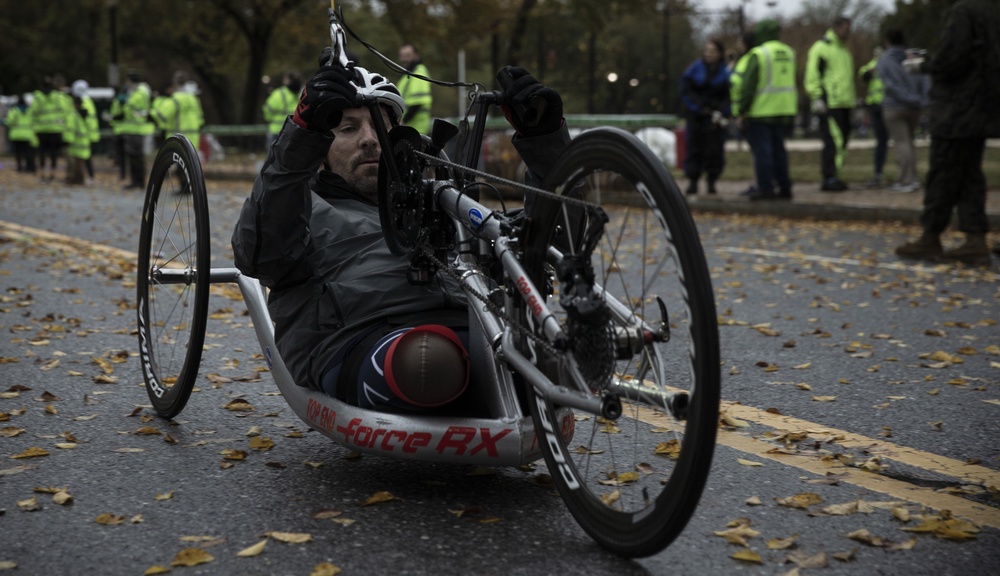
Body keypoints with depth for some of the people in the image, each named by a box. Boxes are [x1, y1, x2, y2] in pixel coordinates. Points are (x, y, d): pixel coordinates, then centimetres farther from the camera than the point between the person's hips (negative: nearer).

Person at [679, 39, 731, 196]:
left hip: (716, 117, -1)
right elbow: (686, 91, -2)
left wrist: (721, 112, -17)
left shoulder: (725, 71, 1)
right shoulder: (695, 68, 2)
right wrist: (701, 107, -11)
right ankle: (692, 181, 3)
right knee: (694, 147, -1)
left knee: (714, 149, -1)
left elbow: (729, 96, -2)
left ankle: (712, 181, 8)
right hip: (695, 115, 1)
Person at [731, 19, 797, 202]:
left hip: (761, 111, -7)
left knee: (762, 150, -2)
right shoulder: (789, 53, 12)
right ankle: (784, 188, 14)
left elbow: (748, 86, -12)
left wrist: (742, 111, -7)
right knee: (778, 149, 13)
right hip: (785, 110, 7)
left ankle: (765, 188, -3)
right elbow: (791, 83, 17)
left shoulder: (758, 54, -11)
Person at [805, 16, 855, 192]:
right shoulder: (821, 47, -5)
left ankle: (830, 175, 15)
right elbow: (812, 75, -11)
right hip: (829, 105, -9)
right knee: (834, 141, -15)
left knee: (842, 140, 9)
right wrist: (817, 98, -18)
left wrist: (850, 100, 27)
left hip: (844, 104, 9)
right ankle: (829, 179, -14)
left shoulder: (843, 50, 23)